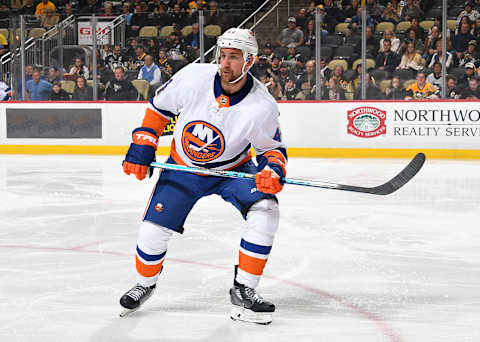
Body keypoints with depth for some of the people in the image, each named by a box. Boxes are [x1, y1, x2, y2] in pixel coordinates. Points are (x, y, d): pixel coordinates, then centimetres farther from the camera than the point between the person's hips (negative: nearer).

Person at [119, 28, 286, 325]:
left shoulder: (262, 107, -25)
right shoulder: (193, 77, -22)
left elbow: (273, 148, -10)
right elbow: (159, 108, -4)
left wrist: (274, 170, -31)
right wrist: (142, 147, -6)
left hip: (233, 169, 0)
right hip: (184, 167, 1)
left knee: (265, 209, -25)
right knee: (153, 230, -7)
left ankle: (244, 291, -12)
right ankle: (145, 284, 26)